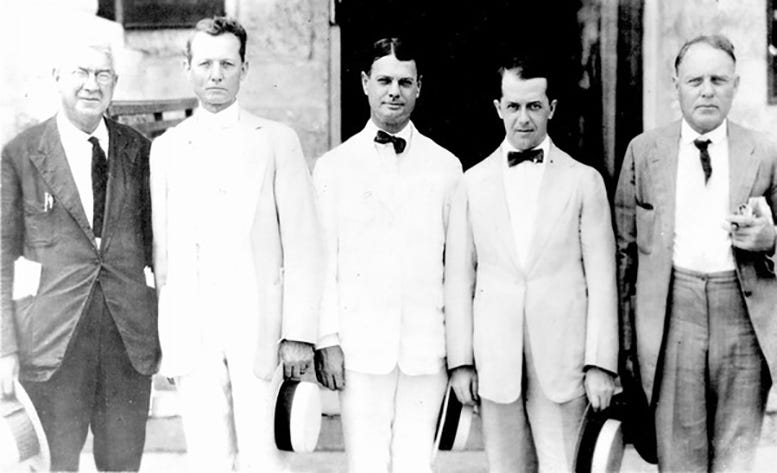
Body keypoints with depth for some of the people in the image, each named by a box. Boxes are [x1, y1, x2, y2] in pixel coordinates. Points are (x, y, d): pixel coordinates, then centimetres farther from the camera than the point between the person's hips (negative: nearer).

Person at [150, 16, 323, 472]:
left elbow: (302, 244, 0)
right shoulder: (166, 148, 12)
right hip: (190, 335, 2)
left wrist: (299, 333, -7)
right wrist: (160, 340, 5)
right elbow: (161, 247, 10)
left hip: (259, 330, -2)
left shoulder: (277, 140, 4)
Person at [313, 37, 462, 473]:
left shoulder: (446, 166, 8)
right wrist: (327, 339, -2)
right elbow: (323, 258, 3)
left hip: (427, 347, 1)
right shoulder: (334, 166, 5)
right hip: (360, 345, -1)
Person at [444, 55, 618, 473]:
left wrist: (600, 363, -4)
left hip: (562, 359, -1)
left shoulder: (584, 180, 4)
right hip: (495, 360, 2)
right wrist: (460, 360, 2)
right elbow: (459, 277, 7)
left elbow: (601, 277, 2)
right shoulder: (473, 182, 8)